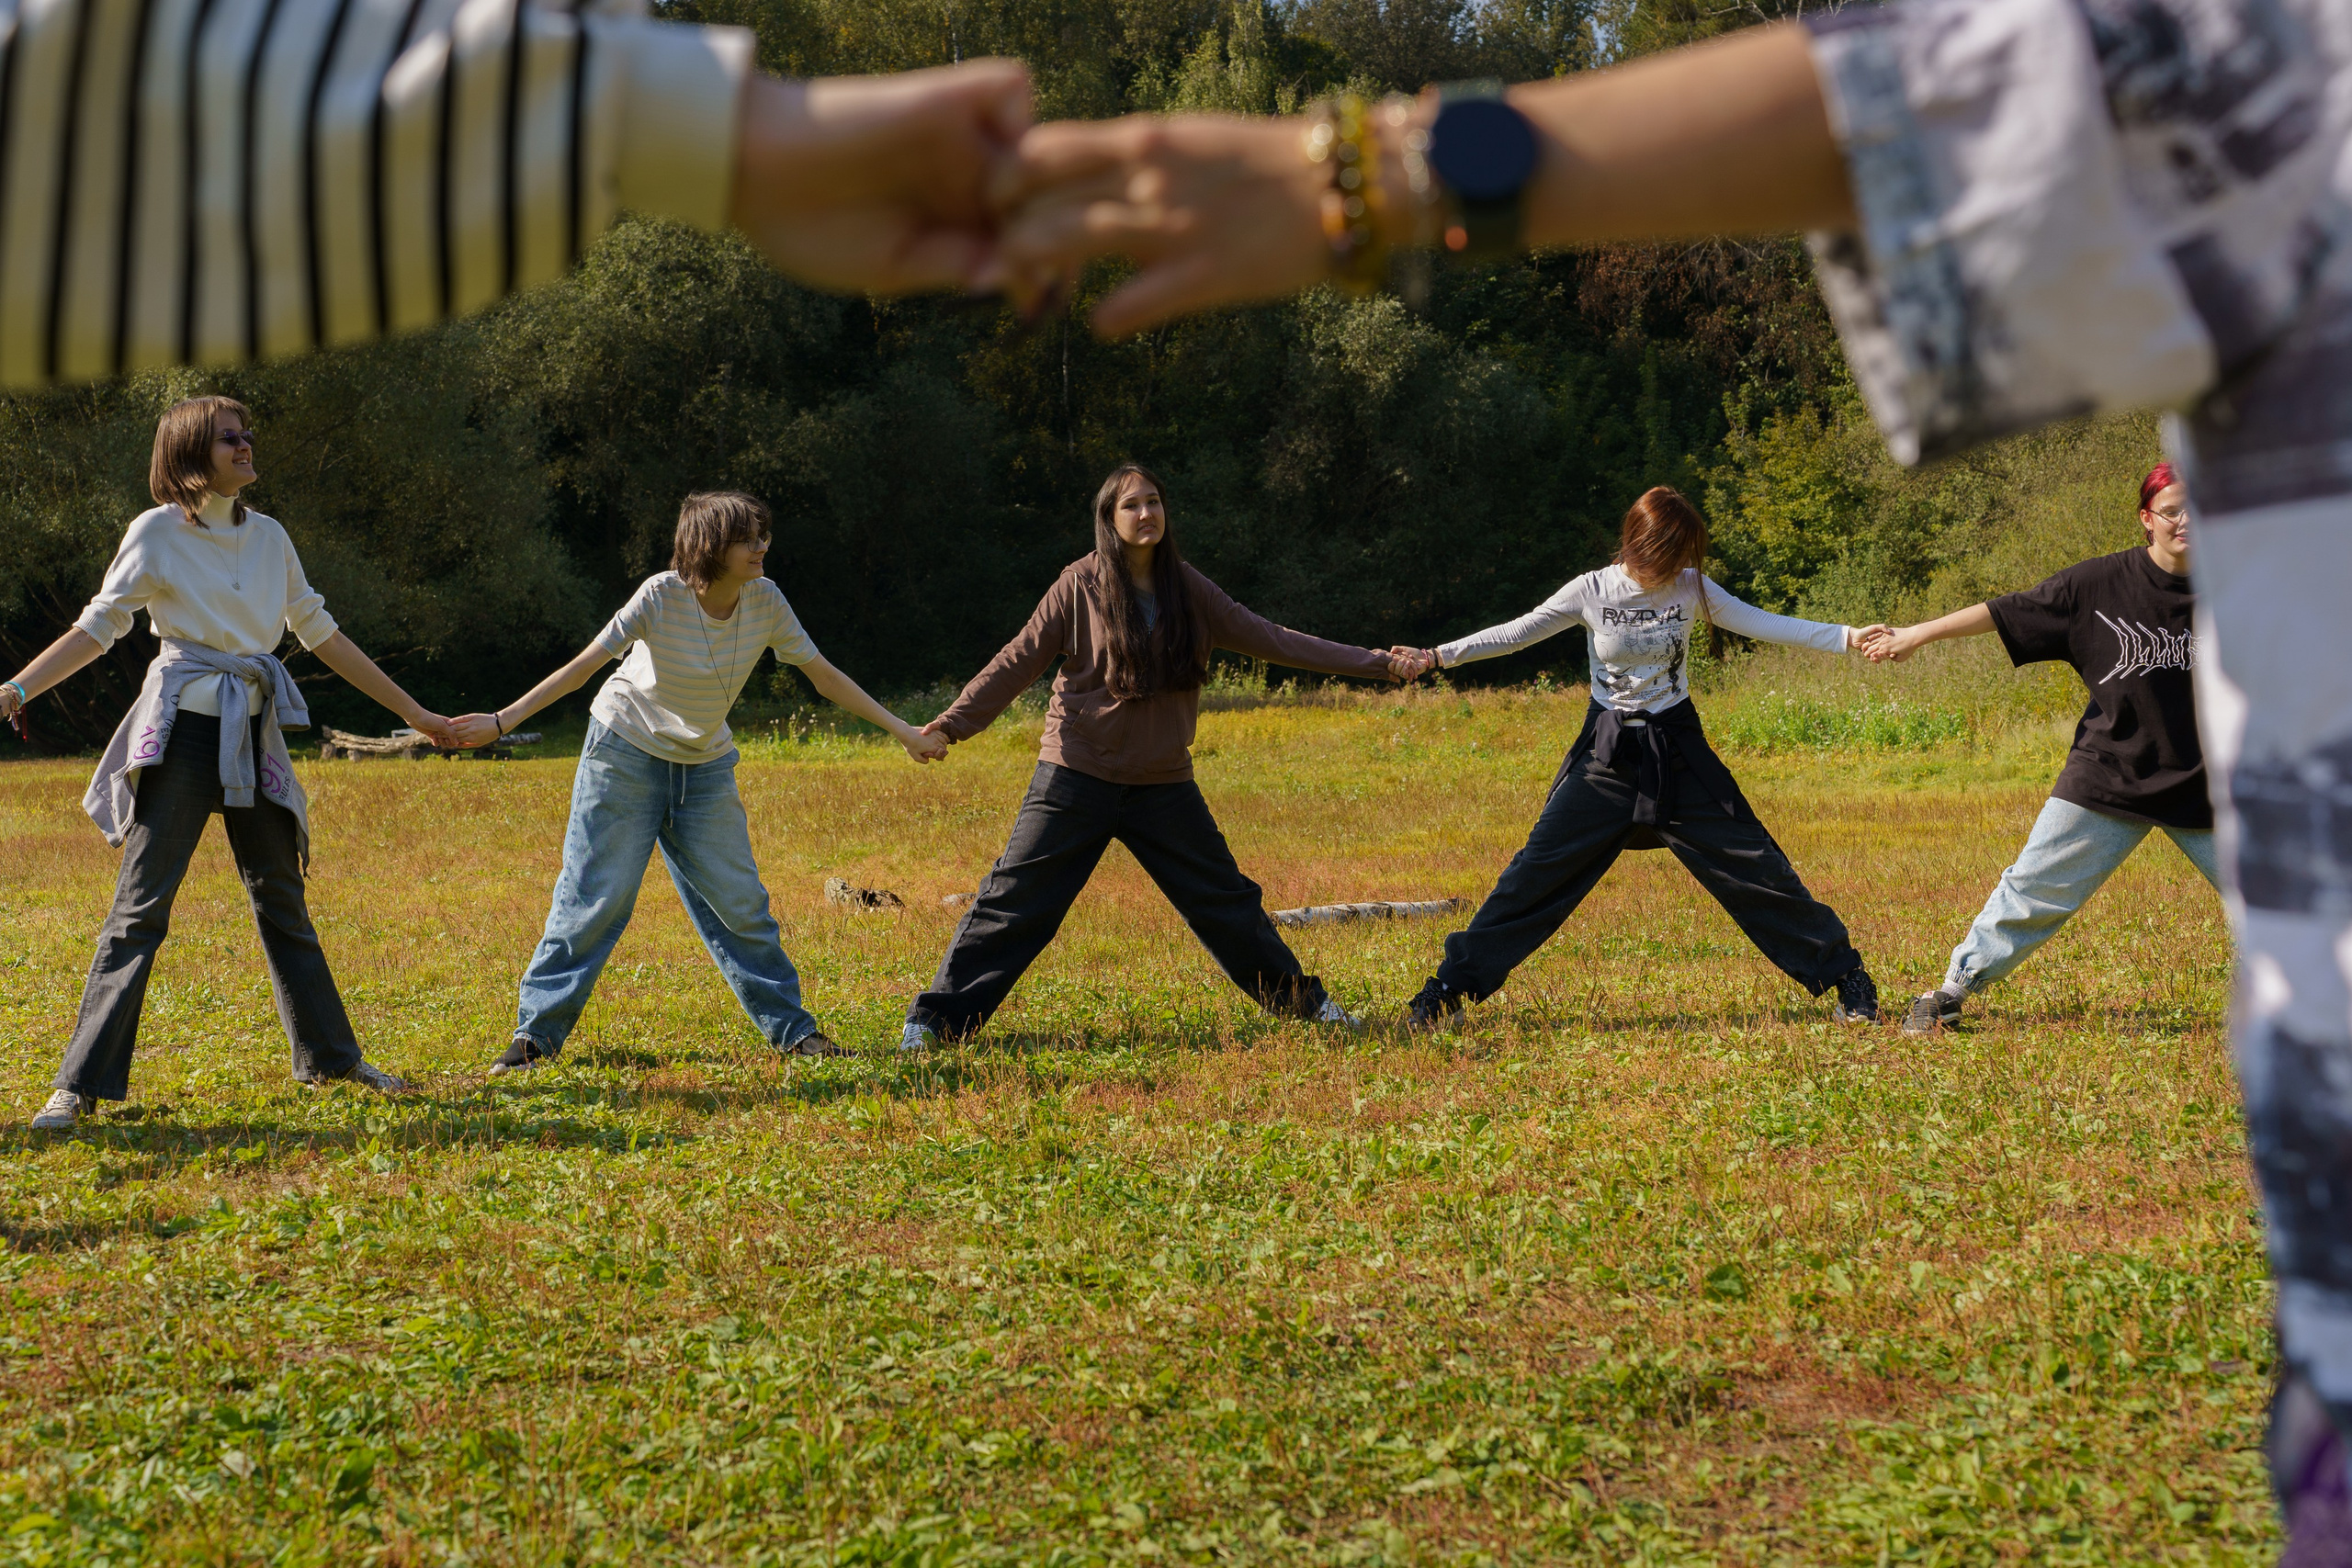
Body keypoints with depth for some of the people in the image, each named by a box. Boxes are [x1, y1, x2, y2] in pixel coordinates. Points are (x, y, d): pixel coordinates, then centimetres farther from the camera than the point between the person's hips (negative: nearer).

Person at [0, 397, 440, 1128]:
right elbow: (97, 628, -4)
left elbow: (321, 634, 18)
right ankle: (83, 1083, -7)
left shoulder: (268, 537, 11)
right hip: (182, 727, -5)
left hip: (253, 736, 5)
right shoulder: (158, 533, -3)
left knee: (282, 901, 12)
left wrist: (411, 710, 20)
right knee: (140, 905, -9)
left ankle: (329, 1058, 23)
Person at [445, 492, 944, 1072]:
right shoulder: (662, 596, -22)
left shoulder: (765, 601, -11)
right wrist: (503, 720, -28)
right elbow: (583, 665, -21)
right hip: (626, 754, -4)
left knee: (740, 902, 5)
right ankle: (536, 1035, 3)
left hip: (706, 767, 4)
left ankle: (791, 1029, 15)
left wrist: (901, 730, 1)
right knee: (594, 896, -6)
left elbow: (823, 674, 0)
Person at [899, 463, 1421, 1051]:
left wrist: (1376, 664, 6)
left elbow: (1269, 640, 7)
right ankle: (934, 1019, 2)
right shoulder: (1080, 586, -7)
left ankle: (1302, 1000, 24)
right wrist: (951, 724, -19)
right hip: (1078, 777, -3)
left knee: (1225, 899, 9)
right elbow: (1017, 662, -8)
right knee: (1014, 901, -5)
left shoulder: (1189, 590, 2)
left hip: (1163, 785, 3)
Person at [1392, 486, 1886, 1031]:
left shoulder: (1691, 588, -5)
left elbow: (1763, 624, -5)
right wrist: (1438, 655, -10)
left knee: (1752, 866, -3)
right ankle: (1452, 986, 5)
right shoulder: (1591, 591, -8)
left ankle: (1844, 975, 10)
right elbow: (1517, 633, -3)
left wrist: (1849, 637, -14)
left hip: (1677, 751, 1)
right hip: (1607, 756, -1)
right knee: (1539, 870, -4)